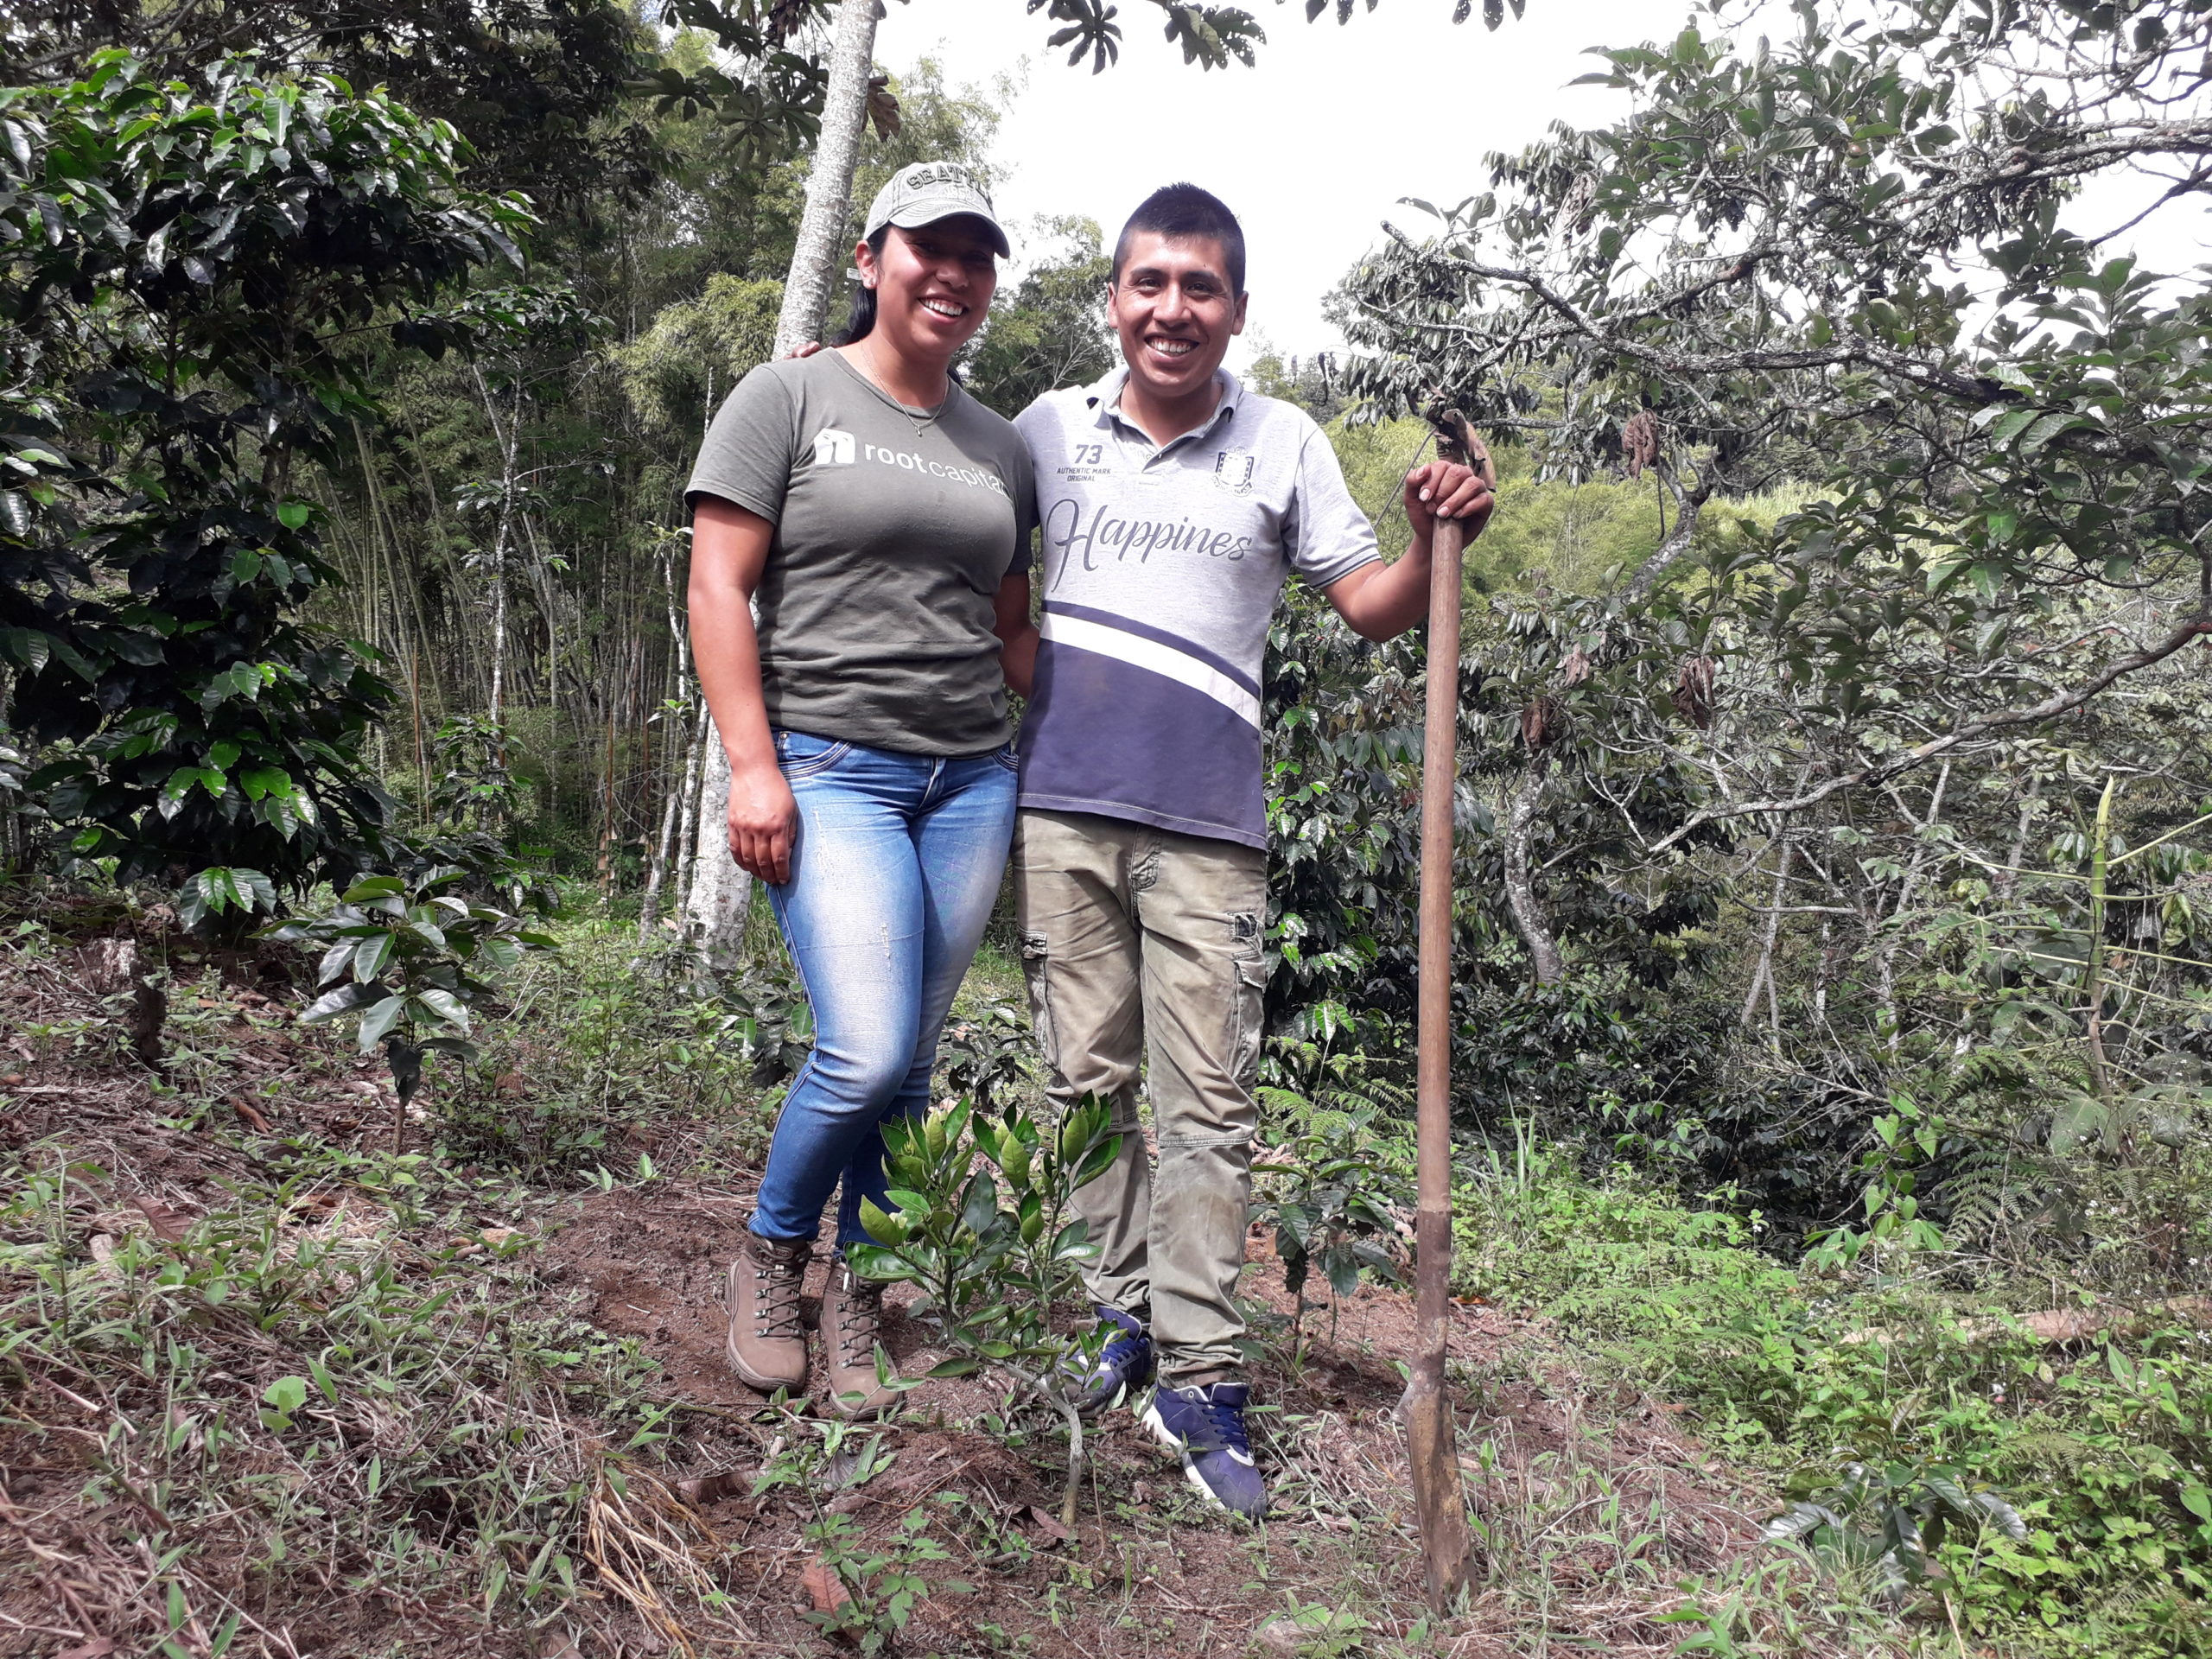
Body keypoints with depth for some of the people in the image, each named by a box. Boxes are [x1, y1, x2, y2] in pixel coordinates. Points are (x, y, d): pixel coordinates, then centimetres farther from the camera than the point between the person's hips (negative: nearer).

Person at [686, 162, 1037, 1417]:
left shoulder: (1001, 447, 16)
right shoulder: (789, 398, 2)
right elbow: (719, 586, -4)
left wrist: (1034, 778, 13)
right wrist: (754, 766, -11)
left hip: (971, 778, 5)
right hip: (830, 768, -5)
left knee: (910, 1063, 6)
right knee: (866, 1054, -15)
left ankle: (856, 1301, 24)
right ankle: (772, 1250, 14)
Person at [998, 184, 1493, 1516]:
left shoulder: (1285, 446, 7)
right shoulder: (1049, 429, 10)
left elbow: (1371, 604, 6)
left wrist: (1434, 538, -11)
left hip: (1207, 827, -1)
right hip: (1062, 807, 2)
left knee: (1210, 1105, -2)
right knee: (1089, 1080, 8)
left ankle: (1201, 1377, 7)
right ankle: (1118, 1320, 23)